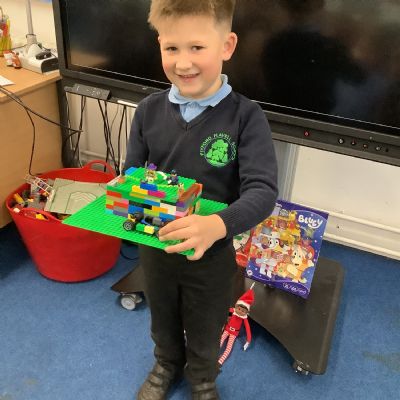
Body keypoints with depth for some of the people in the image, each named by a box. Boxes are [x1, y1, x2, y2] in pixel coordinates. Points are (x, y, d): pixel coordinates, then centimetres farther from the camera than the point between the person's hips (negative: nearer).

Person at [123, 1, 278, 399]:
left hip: (212, 253, -3)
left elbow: (263, 191, -27)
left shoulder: (245, 116, -20)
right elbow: (132, 171, 3)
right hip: (153, 245, 3)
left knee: (204, 333, 23)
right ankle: (166, 364, 61)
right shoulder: (150, 109, -9)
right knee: (162, 321, 29)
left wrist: (218, 224, -46)